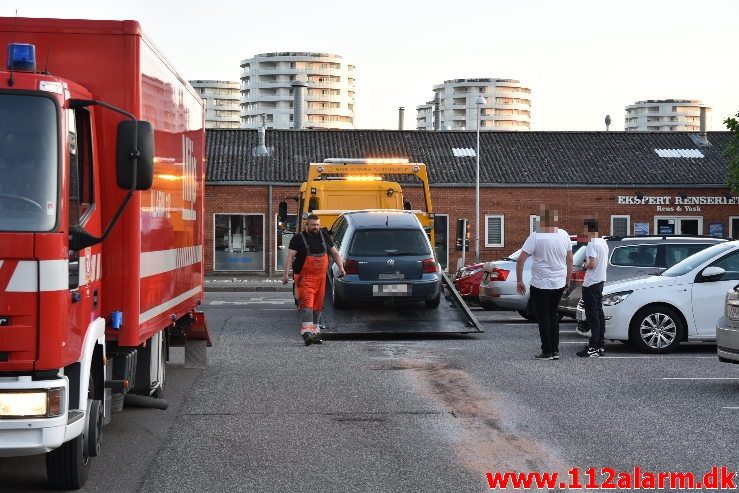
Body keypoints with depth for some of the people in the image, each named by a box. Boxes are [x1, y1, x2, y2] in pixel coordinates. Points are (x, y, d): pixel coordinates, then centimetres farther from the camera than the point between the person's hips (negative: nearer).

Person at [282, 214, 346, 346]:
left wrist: (341, 268, 9)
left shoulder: (324, 236, 12)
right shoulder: (298, 239, -3)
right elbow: (290, 256, -9)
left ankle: (315, 331, 20)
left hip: (321, 277, 5)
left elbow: (334, 253, 19)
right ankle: (306, 331, -25)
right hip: (304, 277, -5)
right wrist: (286, 273, -19)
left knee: (318, 305, 10)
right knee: (307, 303, -18)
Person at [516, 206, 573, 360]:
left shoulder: (535, 237, -15)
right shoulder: (564, 235, -1)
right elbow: (570, 260, 7)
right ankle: (555, 350, 17)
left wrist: (519, 281, -7)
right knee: (552, 314, 18)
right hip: (559, 284, 5)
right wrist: (568, 280, 18)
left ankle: (547, 352, 6)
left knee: (543, 318, 5)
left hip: (541, 284, -5)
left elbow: (520, 260, -17)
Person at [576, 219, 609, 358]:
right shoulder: (603, 243, 12)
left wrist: (585, 265, -6)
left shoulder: (592, 244, -18)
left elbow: (592, 264, -26)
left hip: (591, 284, -10)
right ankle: (599, 346, 18)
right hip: (601, 281, 10)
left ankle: (593, 348, -9)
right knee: (599, 314, 13)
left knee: (593, 316, -9)